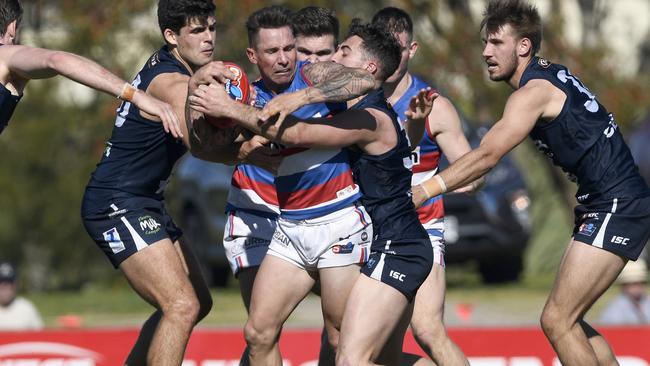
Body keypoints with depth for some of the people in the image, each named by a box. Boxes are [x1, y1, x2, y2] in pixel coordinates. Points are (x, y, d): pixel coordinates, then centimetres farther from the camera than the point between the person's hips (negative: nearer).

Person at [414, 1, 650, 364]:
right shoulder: (549, 75, 15)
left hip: (617, 208, -10)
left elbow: (486, 156, -22)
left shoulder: (533, 92, -14)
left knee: (557, 321, -12)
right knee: (568, 321, 12)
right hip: (609, 205, 10)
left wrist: (421, 192, -24)